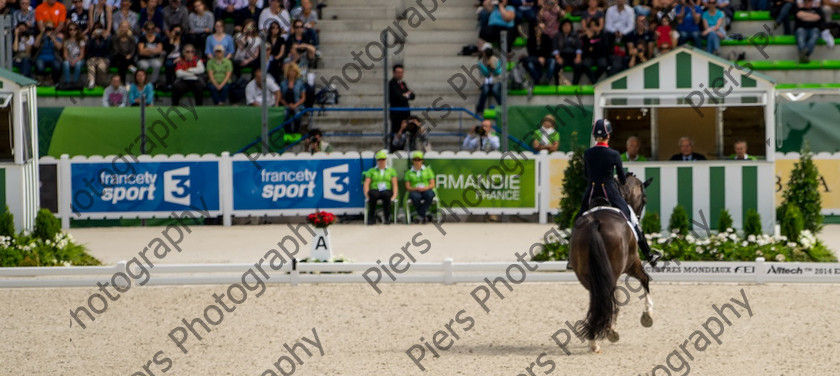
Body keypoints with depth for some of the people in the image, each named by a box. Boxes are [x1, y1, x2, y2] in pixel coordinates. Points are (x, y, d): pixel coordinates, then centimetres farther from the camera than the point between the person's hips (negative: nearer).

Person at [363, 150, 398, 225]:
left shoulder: (391, 170, 18)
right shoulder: (371, 171, 17)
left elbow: (395, 184, 8)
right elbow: (366, 184, 6)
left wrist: (394, 195, -10)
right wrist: (367, 195, -12)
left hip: (386, 191, 0)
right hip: (375, 190, 0)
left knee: (386, 194, -38)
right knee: (373, 195, -38)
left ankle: (387, 218, -33)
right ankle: (371, 218, -33)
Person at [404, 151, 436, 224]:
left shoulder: (427, 170, 16)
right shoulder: (409, 172, 15)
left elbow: (432, 184, 8)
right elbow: (408, 187, 6)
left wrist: (425, 188, -14)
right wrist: (416, 188, -15)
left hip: (426, 190, 0)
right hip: (415, 191, 0)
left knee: (429, 195, -39)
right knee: (415, 196, -40)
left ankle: (420, 216, -33)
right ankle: (424, 216, -25)